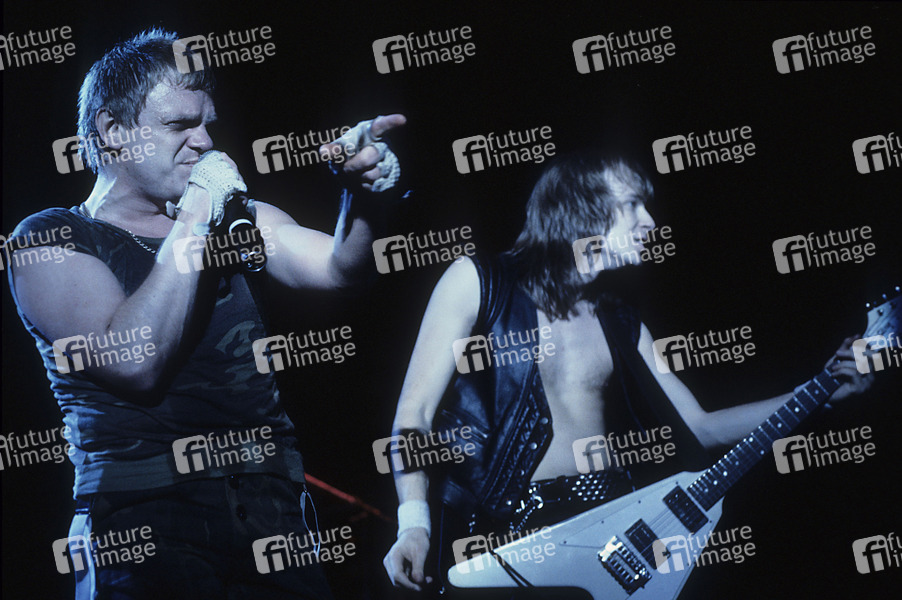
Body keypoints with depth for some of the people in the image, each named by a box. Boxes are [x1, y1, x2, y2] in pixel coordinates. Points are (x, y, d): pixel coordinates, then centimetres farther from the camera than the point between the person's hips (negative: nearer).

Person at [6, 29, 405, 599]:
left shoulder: (238, 219, 17)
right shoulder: (48, 240, 2)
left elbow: (339, 267, 2)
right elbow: (136, 363, -14)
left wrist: (364, 190, -17)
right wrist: (193, 221, -10)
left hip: (275, 506, 4)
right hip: (143, 518, -4)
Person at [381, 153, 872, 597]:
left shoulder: (622, 324, 18)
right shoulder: (479, 282, 2)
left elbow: (698, 428, 20)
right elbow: (416, 408, -4)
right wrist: (414, 523, -18)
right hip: (496, 534, -5)